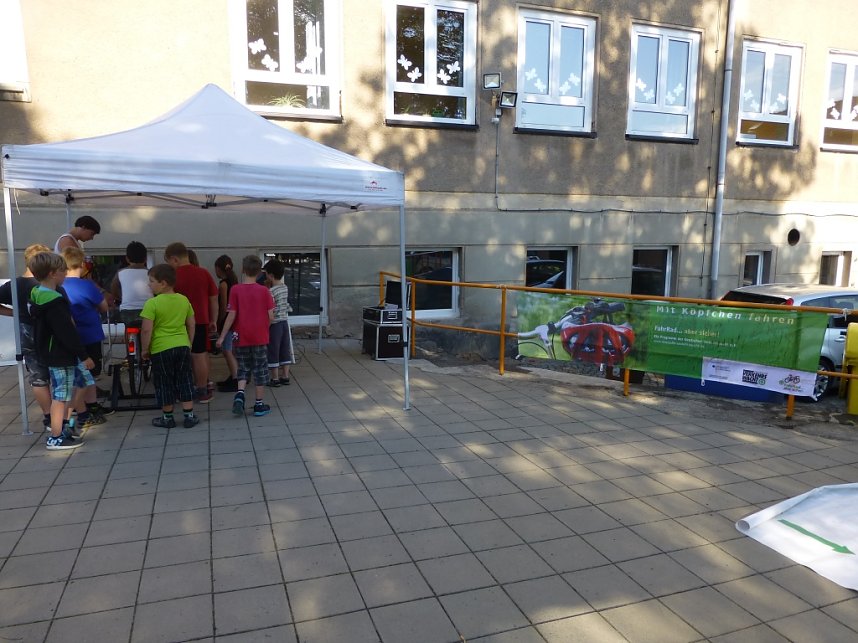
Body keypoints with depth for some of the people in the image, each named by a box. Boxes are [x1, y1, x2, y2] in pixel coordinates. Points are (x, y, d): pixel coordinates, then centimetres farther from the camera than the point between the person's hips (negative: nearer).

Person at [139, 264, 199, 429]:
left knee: (164, 384, 9)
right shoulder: (184, 300, 3)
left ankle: (167, 417, 20)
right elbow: (192, 324, 9)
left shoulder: (152, 303, -13)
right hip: (182, 346, 4)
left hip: (161, 348, -4)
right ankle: (189, 416, 15)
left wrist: (144, 349, -2)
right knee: (185, 381, 12)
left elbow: (146, 330, -15)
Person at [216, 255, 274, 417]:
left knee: (243, 369, 16)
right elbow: (271, 315, -6)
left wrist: (222, 336, -1)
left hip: (241, 337, 1)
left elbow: (231, 315, -8)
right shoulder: (263, 290, -5)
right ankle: (259, 405, 13)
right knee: (260, 370, 9)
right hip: (260, 337, -1)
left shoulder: (236, 290, -6)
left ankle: (240, 393, -7)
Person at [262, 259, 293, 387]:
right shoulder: (285, 288, 5)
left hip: (275, 324, -7)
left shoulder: (271, 291, -17)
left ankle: (275, 379, 10)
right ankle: (285, 377, 18)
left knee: (273, 351, 3)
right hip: (285, 322, 7)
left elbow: (270, 311, -20)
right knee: (285, 350, 12)